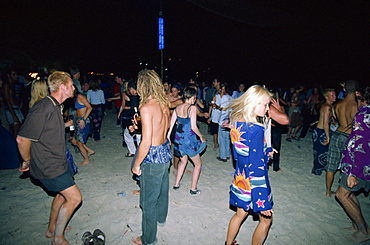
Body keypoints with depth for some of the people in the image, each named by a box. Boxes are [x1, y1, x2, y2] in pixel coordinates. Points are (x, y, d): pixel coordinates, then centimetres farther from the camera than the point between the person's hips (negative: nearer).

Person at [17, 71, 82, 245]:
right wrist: (27, 161, -10)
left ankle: (52, 229, 44)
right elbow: (22, 139, -22)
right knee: (74, 197, -5)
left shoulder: (55, 106, 7)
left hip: (58, 162, 10)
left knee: (62, 193, 23)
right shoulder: (43, 108, -25)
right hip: (49, 166, -10)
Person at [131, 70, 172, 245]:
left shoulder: (146, 107, -24)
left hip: (153, 156, -8)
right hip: (165, 151, 9)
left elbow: (146, 142, -25)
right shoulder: (164, 104, 1)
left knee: (148, 199, 9)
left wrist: (136, 164, -13)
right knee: (162, 188, 28)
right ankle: (160, 218, 54)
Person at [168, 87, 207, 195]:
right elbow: (193, 127, -20)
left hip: (178, 138, 7)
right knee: (198, 164, 14)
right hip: (188, 139, -7)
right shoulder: (192, 108, -15)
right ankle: (193, 189, 19)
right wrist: (201, 136, -4)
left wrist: (168, 136, 19)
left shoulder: (178, 107, 4)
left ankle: (176, 184, 34)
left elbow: (171, 124, 8)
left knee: (183, 161, 28)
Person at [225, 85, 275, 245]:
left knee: (241, 213, 26)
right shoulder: (256, 129, -26)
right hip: (253, 182, -7)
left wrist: (265, 151, 12)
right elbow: (257, 166, -25)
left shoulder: (236, 122, -3)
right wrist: (263, 200, -20)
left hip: (240, 178, 7)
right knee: (266, 219, 18)